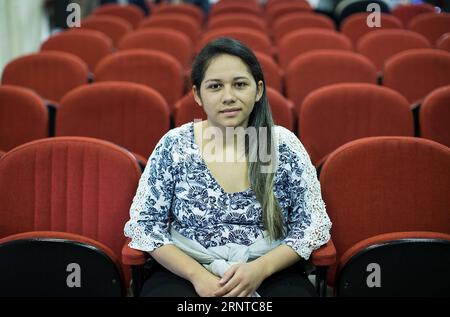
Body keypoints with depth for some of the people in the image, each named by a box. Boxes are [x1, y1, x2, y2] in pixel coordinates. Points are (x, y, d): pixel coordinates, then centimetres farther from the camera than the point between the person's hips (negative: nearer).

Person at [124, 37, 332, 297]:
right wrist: (197, 274, -13)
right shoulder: (174, 146, -1)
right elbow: (144, 222, 0)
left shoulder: (285, 145, -1)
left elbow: (313, 224, 1)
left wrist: (261, 268, -14)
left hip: (270, 273, 1)